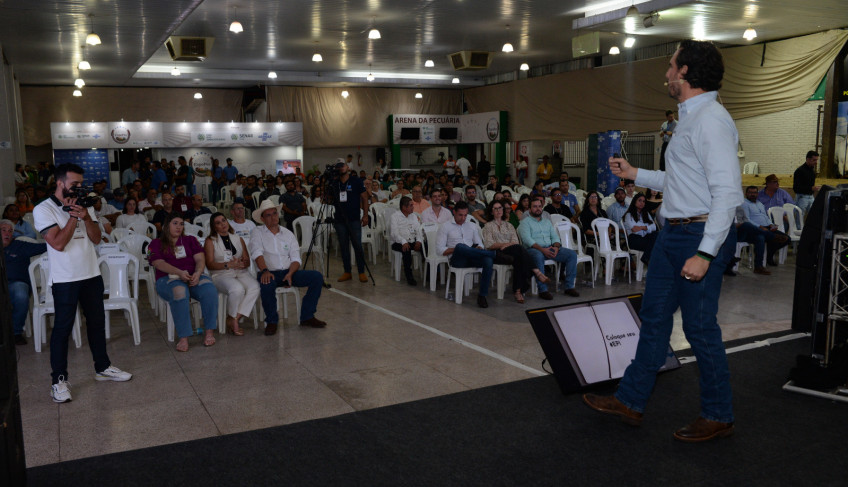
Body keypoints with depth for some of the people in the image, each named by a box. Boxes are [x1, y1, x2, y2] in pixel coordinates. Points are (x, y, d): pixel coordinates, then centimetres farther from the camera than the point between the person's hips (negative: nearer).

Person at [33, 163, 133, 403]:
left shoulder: (84, 205, 9)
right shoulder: (43, 210, -8)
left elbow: (96, 238, 2)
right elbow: (59, 243, -17)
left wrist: (85, 216, -14)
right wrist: (73, 216, -14)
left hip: (91, 274, 6)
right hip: (65, 279, -6)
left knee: (97, 322, 14)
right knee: (62, 328, -1)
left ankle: (102, 367, 27)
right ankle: (59, 379, 8)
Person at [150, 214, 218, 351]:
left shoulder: (190, 240, 24)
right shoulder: (156, 244, 16)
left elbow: (200, 259, 10)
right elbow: (159, 263, -2)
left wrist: (197, 273, -14)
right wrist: (179, 272, -20)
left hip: (193, 276, 2)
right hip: (168, 278, -2)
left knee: (209, 290, -33)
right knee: (179, 292, -40)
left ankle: (209, 331, -25)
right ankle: (183, 337, -39)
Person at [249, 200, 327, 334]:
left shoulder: (288, 234, 16)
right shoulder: (257, 232, 6)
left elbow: (296, 259, 9)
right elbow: (257, 253, -12)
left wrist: (290, 274, -12)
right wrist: (265, 270, -30)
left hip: (288, 272, 4)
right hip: (269, 273, -4)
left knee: (317, 276, -16)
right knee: (266, 284, -39)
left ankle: (307, 317, -6)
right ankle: (271, 321, -16)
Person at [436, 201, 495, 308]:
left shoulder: (472, 226, 24)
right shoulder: (445, 227, 11)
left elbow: (479, 244, 21)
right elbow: (440, 250, 2)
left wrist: (478, 248, -4)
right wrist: (457, 249, -12)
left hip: (472, 259, 3)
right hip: (457, 260, -3)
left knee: (488, 260, -32)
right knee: (460, 246, -39)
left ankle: (482, 294, -24)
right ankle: (494, 253, -27)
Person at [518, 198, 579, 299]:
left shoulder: (547, 222, 26)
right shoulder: (525, 222, 5)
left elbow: (555, 236, 18)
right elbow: (527, 239, -10)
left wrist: (556, 246, -7)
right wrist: (542, 249, -22)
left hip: (550, 248, 6)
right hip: (533, 249, -6)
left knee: (572, 254, -13)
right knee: (538, 256, -42)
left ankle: (569, 286, -13)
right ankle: (543, 290, -38)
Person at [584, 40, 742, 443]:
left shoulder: (710, 120, -16)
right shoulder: (689, 119, 16)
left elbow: (728, 191, -23)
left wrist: (705, 252, -26)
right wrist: (635, 175, 25)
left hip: (700, 236, -10)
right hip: (673, 233, 10)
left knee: (700, 328, 1)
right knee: (654, 317, 14)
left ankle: (718, 417, 20)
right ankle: (631, 401, 26)